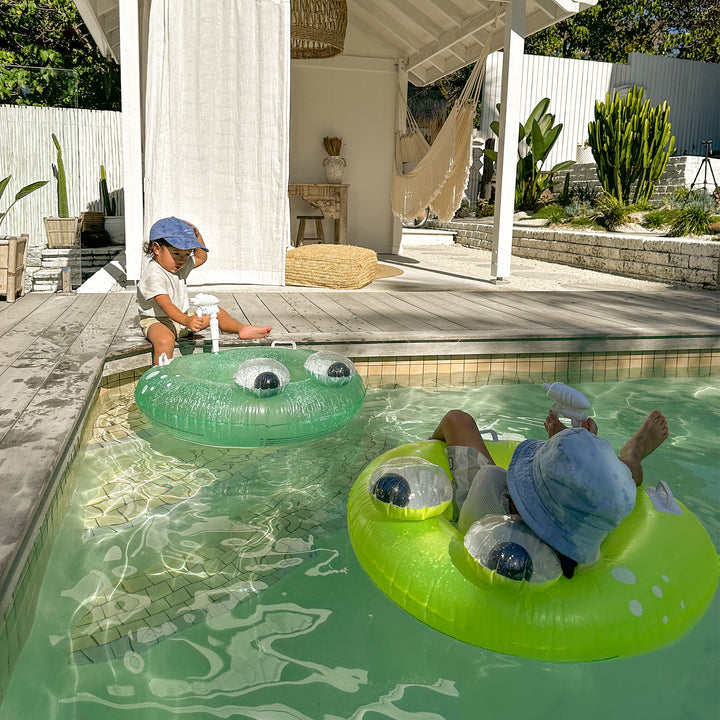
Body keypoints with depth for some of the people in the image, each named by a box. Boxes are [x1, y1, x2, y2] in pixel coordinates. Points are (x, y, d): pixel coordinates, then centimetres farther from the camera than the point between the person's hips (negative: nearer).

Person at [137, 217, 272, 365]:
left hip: (182, 316, 9)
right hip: (157, 320, -9)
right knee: (165, 341, -40)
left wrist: (197, 235, 4)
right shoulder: (154, 274, -26)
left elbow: (201, 258, 21)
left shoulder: (182, 265, 2)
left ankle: (243, 329, 24)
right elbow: (165, 305, -36)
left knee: (216, 312, 10)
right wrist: (186, 321, -51)